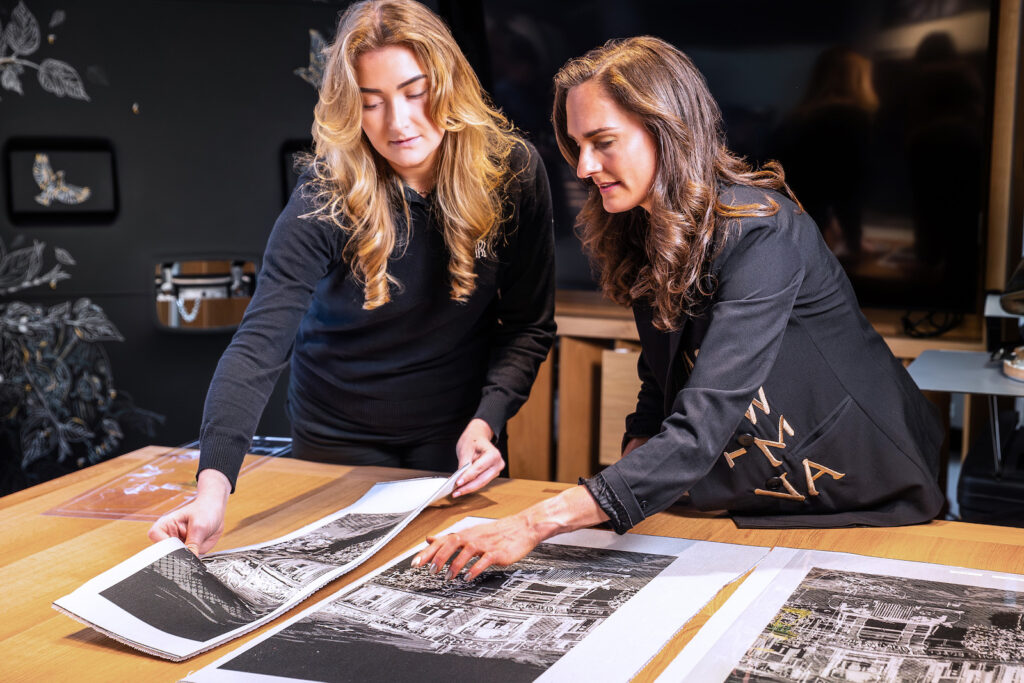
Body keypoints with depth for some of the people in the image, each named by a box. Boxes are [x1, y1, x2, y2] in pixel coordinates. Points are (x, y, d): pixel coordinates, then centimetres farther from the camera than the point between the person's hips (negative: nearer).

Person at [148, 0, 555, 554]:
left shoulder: (512, 171, -15)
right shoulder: (325, 197, -23)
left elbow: (529, 325, -8)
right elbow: (261, 342, -33)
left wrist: (486, 422, -23)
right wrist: (214, 482, -45)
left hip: (457, 434, 1)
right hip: (339, 442, -1)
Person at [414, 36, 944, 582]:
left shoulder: (759, 235, -27)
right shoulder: (645, 234, -1)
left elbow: (700, 430, -34)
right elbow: (661, 380, 8)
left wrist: (539, 522, -39)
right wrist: (635, 463, -12)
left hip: (863, 497, -5)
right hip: (757, 505, 5)